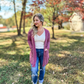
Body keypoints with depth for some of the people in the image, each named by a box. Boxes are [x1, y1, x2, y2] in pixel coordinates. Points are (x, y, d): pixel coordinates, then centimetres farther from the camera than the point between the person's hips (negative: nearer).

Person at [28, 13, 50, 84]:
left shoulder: (47, 32, -8)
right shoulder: (31, 31, -11)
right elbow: (29, 40, 7)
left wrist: (47, 48, -10)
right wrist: (32, 48, -6)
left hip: (43, 53, 1)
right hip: (35, 53, -1)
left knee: (42, 68, 18)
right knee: (34, 71, -2)